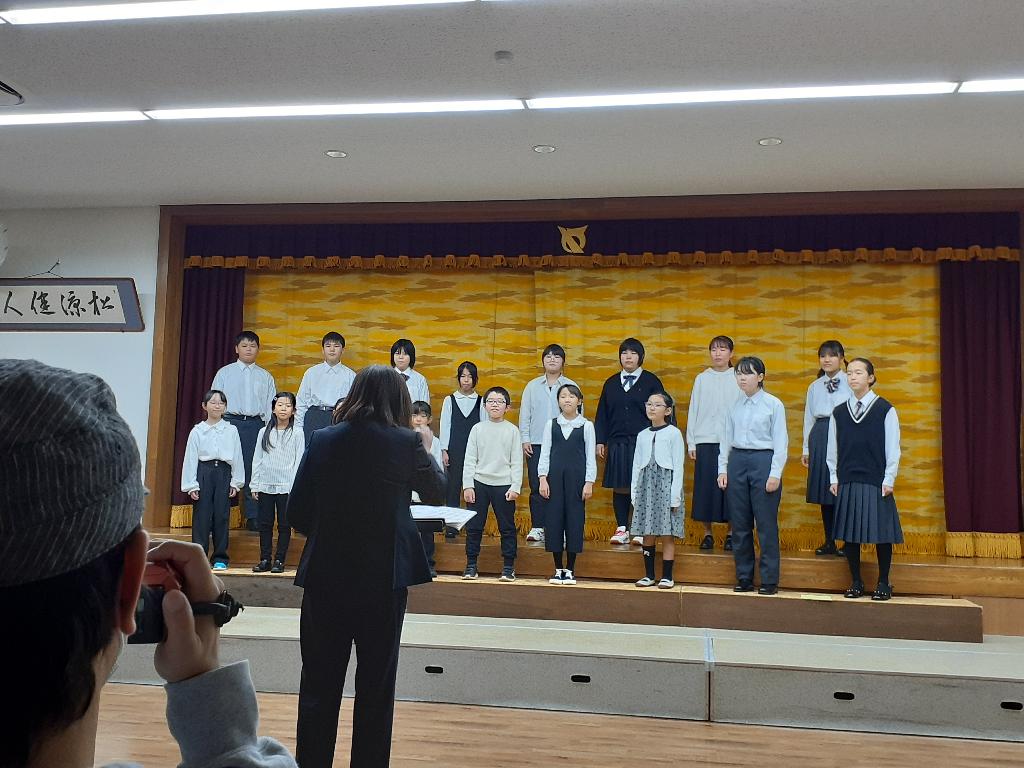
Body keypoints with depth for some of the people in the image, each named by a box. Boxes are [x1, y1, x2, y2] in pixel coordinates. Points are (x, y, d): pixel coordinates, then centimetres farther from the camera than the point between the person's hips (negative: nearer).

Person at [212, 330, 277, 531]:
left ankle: (253, 517, 5)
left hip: (257, 424, 1)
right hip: (230, 422, -1)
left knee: (254, 469, -1)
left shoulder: (265, 377, 13)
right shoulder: (224, 373, 11)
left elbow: (270, 406, 11)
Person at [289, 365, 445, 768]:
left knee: (319, 683, 12)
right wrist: (426, 448, 25)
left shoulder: (322, 440, -2)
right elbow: (437, 492, 10)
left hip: (325, 575, 2)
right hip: (383, 577, -2)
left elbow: (297, 513, 0)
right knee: (375, 685, 11)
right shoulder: (406, 442, -8)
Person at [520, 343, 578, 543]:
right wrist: (525, 439, 2)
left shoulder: (571, 386, 7)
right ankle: (537, 527, 8)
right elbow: (524, 414, 10)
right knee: (537, 487, 1)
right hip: (536, 444, 1)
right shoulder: (532, 386, 10)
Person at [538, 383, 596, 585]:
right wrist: (542, 478, -5)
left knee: (574, 520, 0)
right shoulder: (551, 424, 7)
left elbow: (591, 456, 1)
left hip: (577, 477, -1)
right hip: (554, 476, 1)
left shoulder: (586, 426, 3)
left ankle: (570, 570, 9)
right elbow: (544, 453, 5)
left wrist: (589, 482, -6)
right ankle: (558, 570, 11)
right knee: (554, 519, 1)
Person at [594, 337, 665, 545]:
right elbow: (602, 414, 13)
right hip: (617, 443, 3)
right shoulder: (611, 383, 14)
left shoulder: (651, 381, 4)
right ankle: (622, 529, 11)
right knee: (619, 487, 4)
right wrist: (600, 441, 7)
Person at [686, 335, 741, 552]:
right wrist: (691, 443, 4)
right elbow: (693, 411, 8)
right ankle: (707, 533, 11)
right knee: (706, 487, 2)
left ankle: (730, 533, 11)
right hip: (705, 441, 1)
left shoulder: (738, 379, 3)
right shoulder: (702, 379, 7)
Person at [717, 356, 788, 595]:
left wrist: (775, 474, -11)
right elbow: (726, 440, 12)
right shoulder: (734, 406, 9)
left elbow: (781, 442, -5)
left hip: (763, 460, -4)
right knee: (739, 524, 8)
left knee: (766, 524, -1)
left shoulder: (773, 404, -3)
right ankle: (744, 578, 18)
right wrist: (722, 469, 7)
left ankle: (769, 580, 9)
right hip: (737, 461, 5)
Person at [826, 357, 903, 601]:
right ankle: (856, 582, 17)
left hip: (876, 482, -3)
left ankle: (883, 583, 15)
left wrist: (888, 480, -6)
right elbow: (832, 448, 11)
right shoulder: (839, 412, 7)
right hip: (847, 482, 3)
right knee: (849, 533, 6)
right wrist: (834, 479, 7)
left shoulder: (885, 409, -2)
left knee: (881, 534, 2)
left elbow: (893, 448, -2)